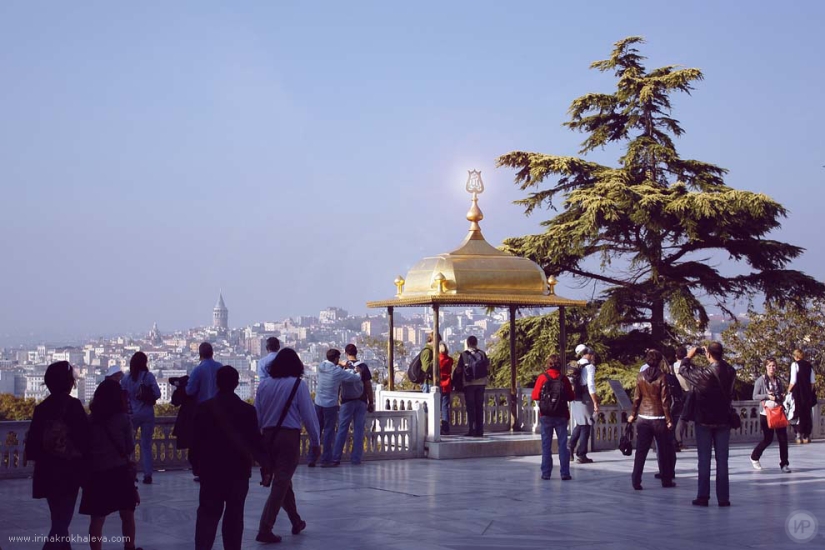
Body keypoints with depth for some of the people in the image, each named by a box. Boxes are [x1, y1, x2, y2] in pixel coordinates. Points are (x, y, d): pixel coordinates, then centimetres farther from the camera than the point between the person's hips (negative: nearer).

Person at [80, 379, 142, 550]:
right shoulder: (122, 418, -4)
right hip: (120, 472, -1)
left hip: (96, 473, 1)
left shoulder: (90, 420, 1)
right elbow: (129, 448, 2)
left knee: (97, 519, 5)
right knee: (127, 516, 13)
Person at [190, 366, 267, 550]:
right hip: (238, 470, 0)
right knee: (234, 515, 8)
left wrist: (195, 462, 11)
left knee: (208, 513, 3)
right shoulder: (247, 410, -7)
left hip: (211, 470, 1)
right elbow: (255, 441, -5)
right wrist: (266, 462, 7)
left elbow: (196, 440, -1)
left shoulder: (204, 408, -5)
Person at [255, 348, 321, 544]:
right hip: (289, 436, -5)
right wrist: (315, 441, 3)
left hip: (268, 436, 5)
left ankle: (296, 522, 33)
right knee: (281, 483, -2)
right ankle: (265, 529, -7)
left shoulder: (264, 384, 6)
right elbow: (308, 415, -6)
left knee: (282, 480, 19)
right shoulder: (298, 384, -7)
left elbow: (256, 415, 8)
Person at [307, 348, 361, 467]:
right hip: (330, 405, -5)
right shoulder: (338, 372, -15)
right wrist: (358, 372, 15)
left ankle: (312, 459, 12)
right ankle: (326, 460, 2)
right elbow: (356, 378, -7)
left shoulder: (321, 367, 1)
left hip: (318, 403, 5)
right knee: (328, 431, 2)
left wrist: (353, 371, 19)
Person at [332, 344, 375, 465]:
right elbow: (368, 385, -1)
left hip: (346, 402, 0)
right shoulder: (363, 366, -2)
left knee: (342, 430, 5)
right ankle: (356, 459, 3)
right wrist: (371, 402, 5)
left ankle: (336, 458, 3)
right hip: (361, 402, 0)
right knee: (359, 430, 4)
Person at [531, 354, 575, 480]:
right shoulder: (564, 379, -3)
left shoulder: (542, 378, -7)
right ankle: (565, 473, 3)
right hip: (561, 416, 1)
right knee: (563, 445, 5)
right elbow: (571, 397, 0)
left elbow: (535, 396, -7)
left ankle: (546, 473, 6)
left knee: (546, 445, 7)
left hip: (546, 416, -1)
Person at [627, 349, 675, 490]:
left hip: (643, 417, 3)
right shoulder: (661, 377, -9)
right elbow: (665, 400, -9)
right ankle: (666, 480, 18)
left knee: (641, 451, 2)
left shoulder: (640, 376, 1)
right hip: (659, 418, -3)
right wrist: (669, 419, -4)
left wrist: (633, 414, 14)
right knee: (664, 450, 10)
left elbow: (636, 397, 4)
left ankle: (636, 481, -4)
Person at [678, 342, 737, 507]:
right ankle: (723, 498, 7)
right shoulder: (730, 372, -4)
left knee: (704, 460, 3)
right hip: (723, 420, 3)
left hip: (704, 421, -3)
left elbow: (683, 370, -4)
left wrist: (689, 356, 14)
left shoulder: (705, 373, -18)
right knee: (722, 460, 7)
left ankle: (703, 497, 3)